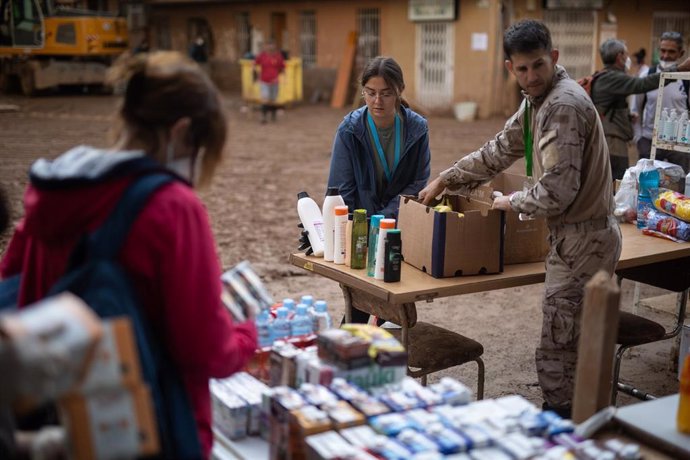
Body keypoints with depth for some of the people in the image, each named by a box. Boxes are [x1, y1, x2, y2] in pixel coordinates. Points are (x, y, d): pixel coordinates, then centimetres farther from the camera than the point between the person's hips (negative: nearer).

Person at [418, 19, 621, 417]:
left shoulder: (564, 105, -20)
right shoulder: (539, 100, 12)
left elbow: (557, 190, -26)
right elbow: (499, 151, 22)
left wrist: (512, 202, -9)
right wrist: (444, 180, 20)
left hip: (584, 239, -10)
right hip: (578, 235, 10)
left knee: (558, 350, -1)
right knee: (574, 343, 19)